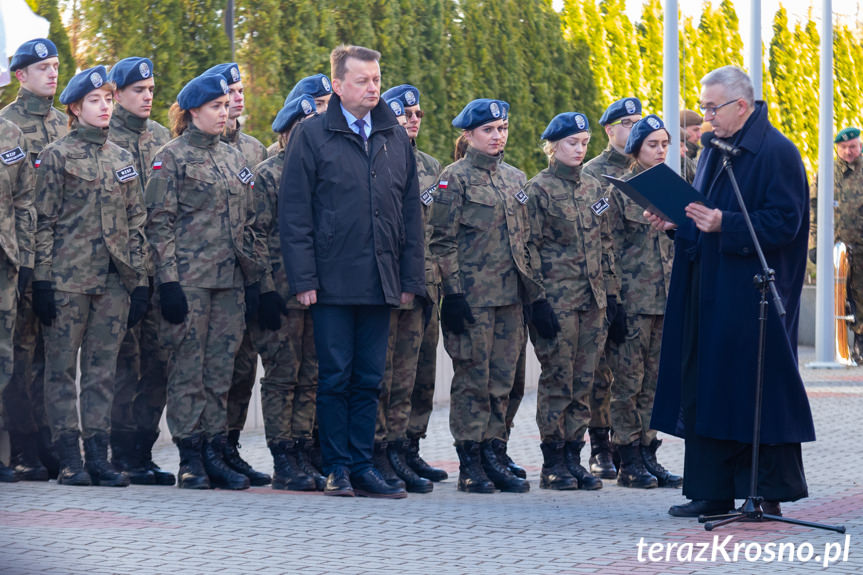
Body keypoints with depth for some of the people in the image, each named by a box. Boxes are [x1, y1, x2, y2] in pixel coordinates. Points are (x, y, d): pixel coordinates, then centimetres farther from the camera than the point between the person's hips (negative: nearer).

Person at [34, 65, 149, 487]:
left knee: (103, 368, 4)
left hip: (114, 278, 5)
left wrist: (140, 281, 8)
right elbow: (44, 221, -4)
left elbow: (136, 223, 14)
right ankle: (69, 459, 1)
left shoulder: (123, 160, 14)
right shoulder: (57, 155, 0)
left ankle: (98, 456, 6)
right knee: (62, 366, -1)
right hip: (68, 275, -4)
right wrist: (42, 279, -10)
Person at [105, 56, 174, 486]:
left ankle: (142, 450, 9)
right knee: (125, 358, -5)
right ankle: (124, 454, 0)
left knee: (155, 358, 3)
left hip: (159, 267, 5)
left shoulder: (162, 138, 16)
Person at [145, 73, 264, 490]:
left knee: (221, 369, 5)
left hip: (230, 280, 6)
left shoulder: (233, 158, 16)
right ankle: (190, 459, 1)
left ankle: (214, 453, 9)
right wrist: (168, 280, -14)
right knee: (187, 367, -3)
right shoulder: (172, 157, -3)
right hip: (188, 279, -6)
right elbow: (159, 223, -7)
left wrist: (255, 274, 13)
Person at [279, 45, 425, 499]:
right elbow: (294, 213, -5)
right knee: (335, 377, 0)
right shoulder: (311, 136, -1)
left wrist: (410, 279, 9)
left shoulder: (396, 138, 12)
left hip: (380, 284, 4)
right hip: (333, 283, -4)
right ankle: (337, 468, 7)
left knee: (368, 379, 6)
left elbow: (411, 213, 15)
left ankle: (362, 467, 11)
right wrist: (304, 279, -11)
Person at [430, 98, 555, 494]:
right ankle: (470, 466, 2)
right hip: (472, 294, -6)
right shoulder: (455, 179, -4)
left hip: (509, 295, 6)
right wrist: (453, 293, -15)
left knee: (502, 380, 6)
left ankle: (492, 457, 12)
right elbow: (443, 241, -8)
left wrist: (536, 294, 12)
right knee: (472, 379, -3)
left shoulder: (514, 179, 15)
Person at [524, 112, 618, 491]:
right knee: (557, 380, -3)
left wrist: (611, 293, 13)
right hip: (558, 299, -6)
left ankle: (573, 457, 11)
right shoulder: (539, 189, -3)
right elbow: (530, 246, -6)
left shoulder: (594, 189, 14)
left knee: (583, 382, 6)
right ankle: (553, 464, 2)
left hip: (593, 300, 6)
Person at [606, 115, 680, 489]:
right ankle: (629, 463, 2)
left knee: (655, 382, 8)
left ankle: (648, 457, 12)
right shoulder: (620, 191, -3)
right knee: (628, 382, -3)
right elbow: (612, 248, -4)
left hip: (667, 300, 6)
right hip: (634, 300, -5)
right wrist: (615, 299, -10)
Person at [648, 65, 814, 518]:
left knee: (758, 388, -5)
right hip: (711, 294, 8)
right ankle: (713, 492, 11)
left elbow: (783, 224, -18)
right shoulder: (714, 151, 15)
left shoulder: (776, 153, -11)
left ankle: (771, 492, 3)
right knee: (708, 390, 7)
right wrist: (678, 222, 3)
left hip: (753, 294, -8)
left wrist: (724, 225, -26)